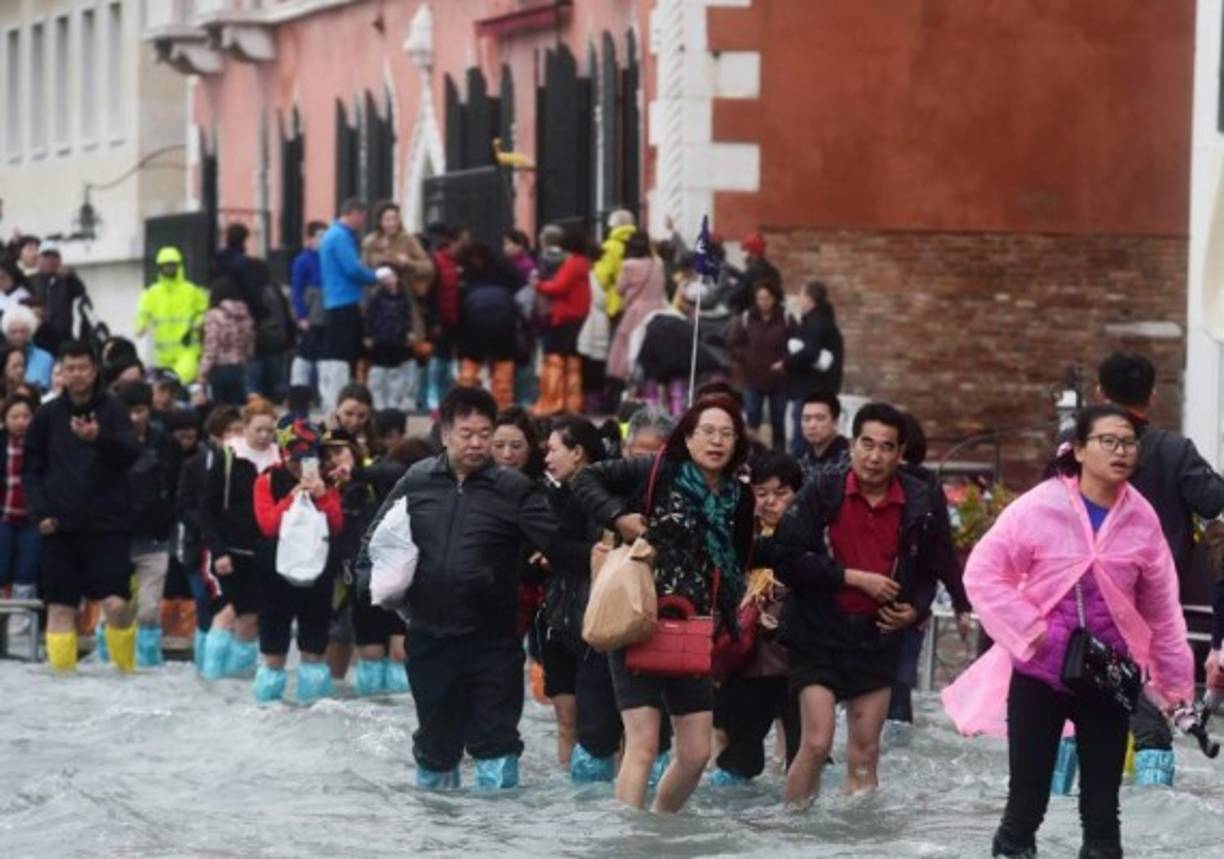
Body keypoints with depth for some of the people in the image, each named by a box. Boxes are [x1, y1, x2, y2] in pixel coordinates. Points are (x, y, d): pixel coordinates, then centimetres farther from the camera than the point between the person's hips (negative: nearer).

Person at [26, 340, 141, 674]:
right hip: (60, 527, 2)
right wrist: (39, 511, -4)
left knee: (116, 604, -11)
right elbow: (31, 469, 11)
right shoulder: (47, 415, 7)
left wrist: (100, 438, -34)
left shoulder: (113, 410, 0)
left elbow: (130, 455, -14)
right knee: (60, 607, 2)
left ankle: (127, 669, 7)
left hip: (108, 525, -2)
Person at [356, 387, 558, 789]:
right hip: (429, 636, 3)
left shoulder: (513, 489, -5)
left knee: (495, 738, 0)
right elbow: (379, 535, 15)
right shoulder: (417, 481, 4)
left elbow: (556, 543, -12)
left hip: (492, 639, -3)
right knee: (435, 737, 17)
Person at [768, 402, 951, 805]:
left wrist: (915, 610, -4)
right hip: (819, 633, -3)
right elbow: (786, 558, -14)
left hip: (878, 634, 3)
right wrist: (854, 578, -15)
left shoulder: (919, 503, 2)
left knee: (865, 752, 7)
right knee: (817, 742, -13)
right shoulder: (823, 492, -7)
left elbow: (930, 570, 16)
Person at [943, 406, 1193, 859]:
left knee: (1102, 803, 7)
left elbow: (1162, 610, 7)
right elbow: (983, 572, -9)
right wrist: (1029, 630, -15)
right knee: (1027, 796, 4)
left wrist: (1176, 682, 11)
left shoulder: (1142, 519, -2)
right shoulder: (1039, 507, -12)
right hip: (1039, 671, -2)